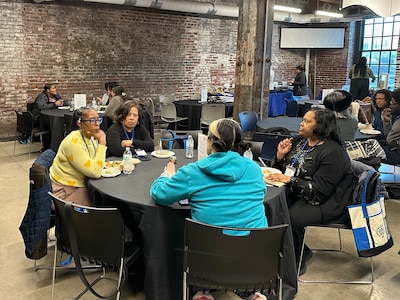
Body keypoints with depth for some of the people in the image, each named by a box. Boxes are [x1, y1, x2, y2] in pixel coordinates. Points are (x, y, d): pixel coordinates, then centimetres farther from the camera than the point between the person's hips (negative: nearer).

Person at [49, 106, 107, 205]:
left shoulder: (91, 138, 2)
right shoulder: (73, 142, -23)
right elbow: (95, 172, -29)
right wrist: (102, 142, -26)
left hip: (81, 185, 8)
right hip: (66, 191, -8)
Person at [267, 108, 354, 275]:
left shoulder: (332, 152, -17)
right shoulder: (300, 142, 7)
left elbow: (319, 190, -23)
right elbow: (282, 171, 14)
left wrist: (289, 180, -27)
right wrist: (280, 156, -6)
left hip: (326, 202, -8)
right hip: (297, 193, 8)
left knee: (293, 217, -32)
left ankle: (296, 261, -3)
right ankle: (302, 253, 0)